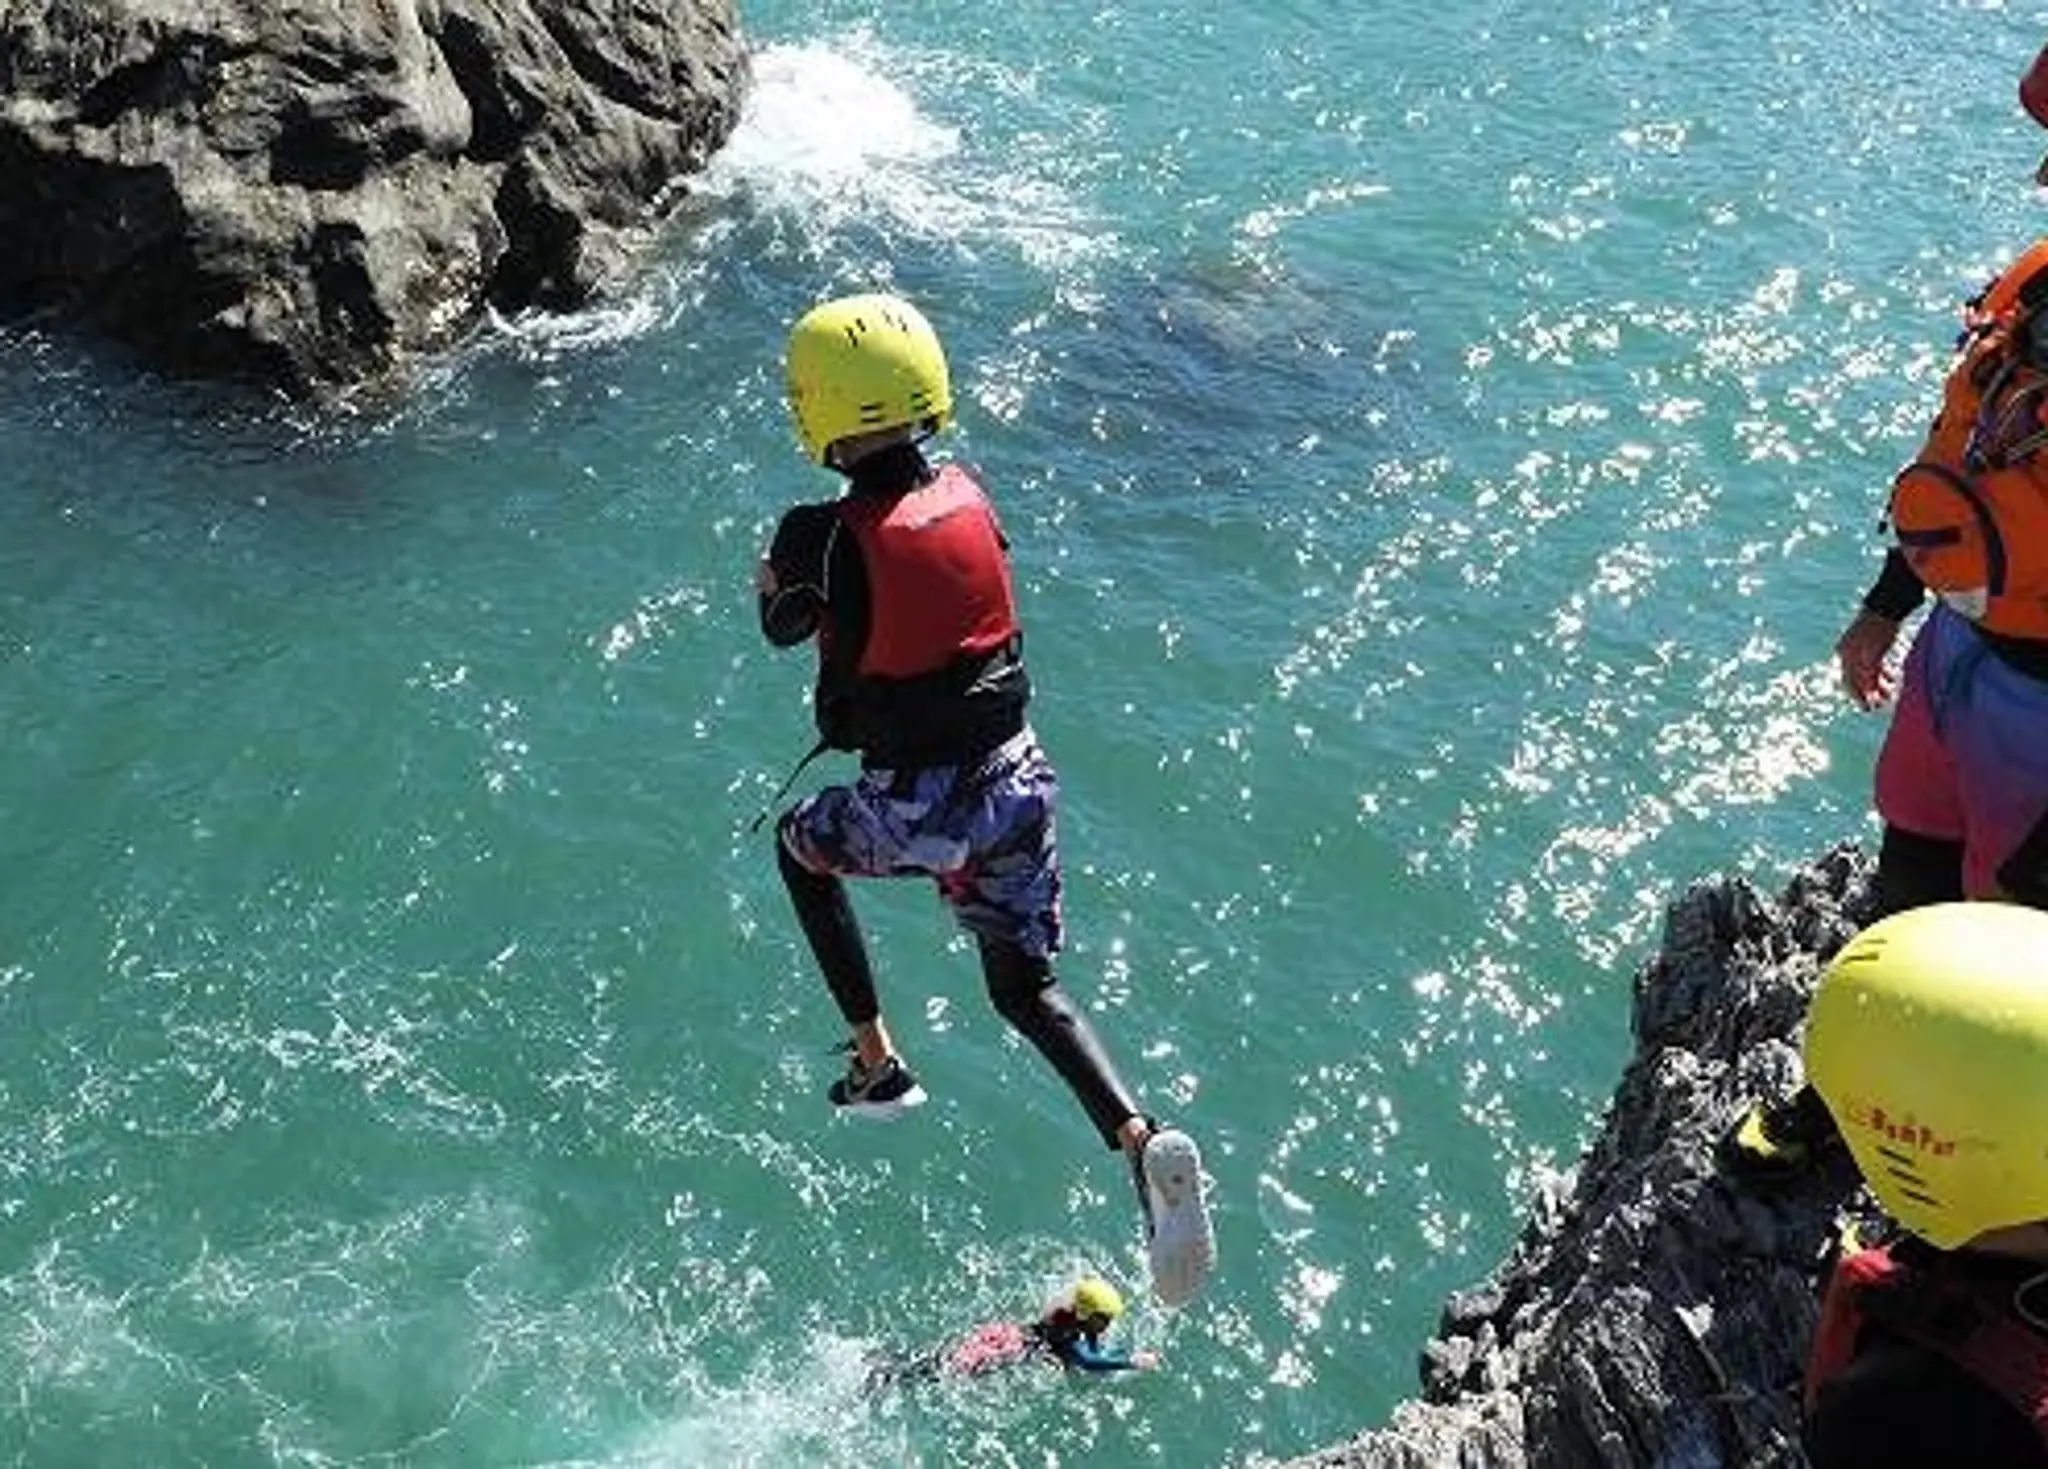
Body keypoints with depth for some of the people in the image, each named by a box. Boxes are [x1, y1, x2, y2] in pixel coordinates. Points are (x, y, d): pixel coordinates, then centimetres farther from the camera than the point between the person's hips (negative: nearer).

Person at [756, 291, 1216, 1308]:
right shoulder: (968, 495, -2)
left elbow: (783, 628, 4)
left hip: (916, 814, -5)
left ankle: (876, 1065, 27)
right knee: (1027, 989, 22)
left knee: (801, 845, 30)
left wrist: (772, 573, 24)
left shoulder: (825, 535, -17)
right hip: (1019, 784, 5)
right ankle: (1140, 1137, -3)